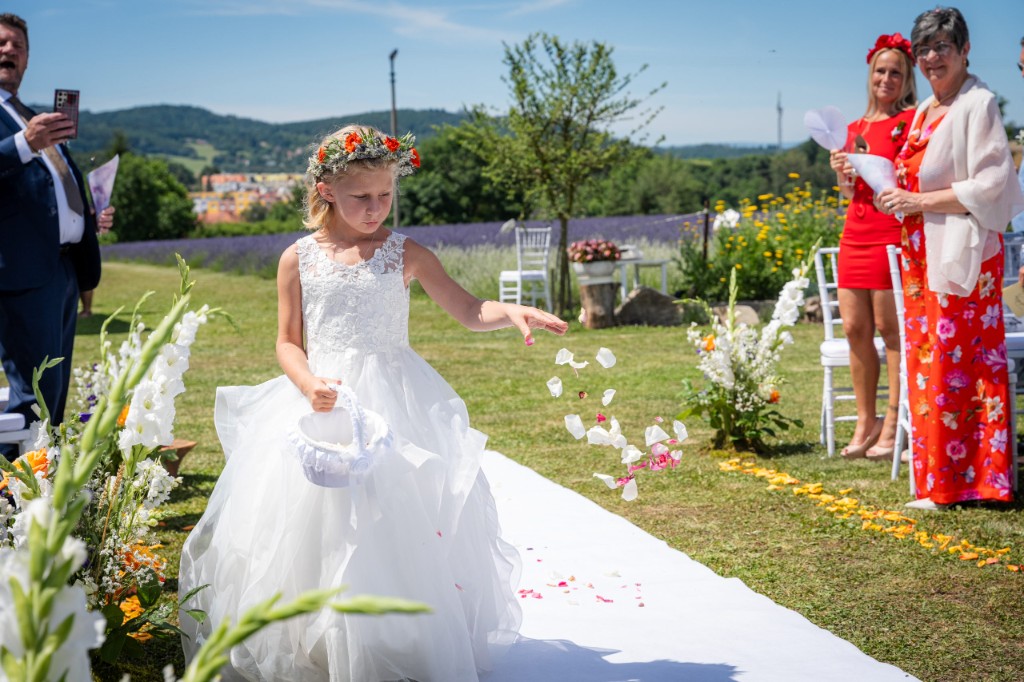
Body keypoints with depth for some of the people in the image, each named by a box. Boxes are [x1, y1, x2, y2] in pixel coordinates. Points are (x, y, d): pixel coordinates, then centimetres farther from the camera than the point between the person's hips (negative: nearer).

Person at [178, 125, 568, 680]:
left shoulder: (406, 254, 3)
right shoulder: (298, 259, 4)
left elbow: (469, 311, -1)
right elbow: (288, 342, 6)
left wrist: (512, 312, -22)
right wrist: (309, 384, -14)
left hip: (393, 404, 0)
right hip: (320, 402, 1)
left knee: (399, 524, -5)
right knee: (315, 527, 0)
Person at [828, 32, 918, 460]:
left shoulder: (912, 119, -1)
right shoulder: (855, 128, 17)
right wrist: (842, 174, 2)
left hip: (892, 231, -6)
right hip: (855, 232, 7)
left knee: (889, 327, -5)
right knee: (854, 328, 5)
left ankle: (892, 426, 1)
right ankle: (866, 421, 14)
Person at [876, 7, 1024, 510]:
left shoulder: (977, 104, -9)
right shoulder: (924, 111, 17)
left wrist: (919, 201, -16)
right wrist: (894, 194, 8)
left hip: (961, 251, -8)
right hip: (921, 251, 8)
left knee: (954, 361, -6)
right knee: (925, 357, 7)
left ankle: (956, 483, 0)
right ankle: (937, 474, 14)